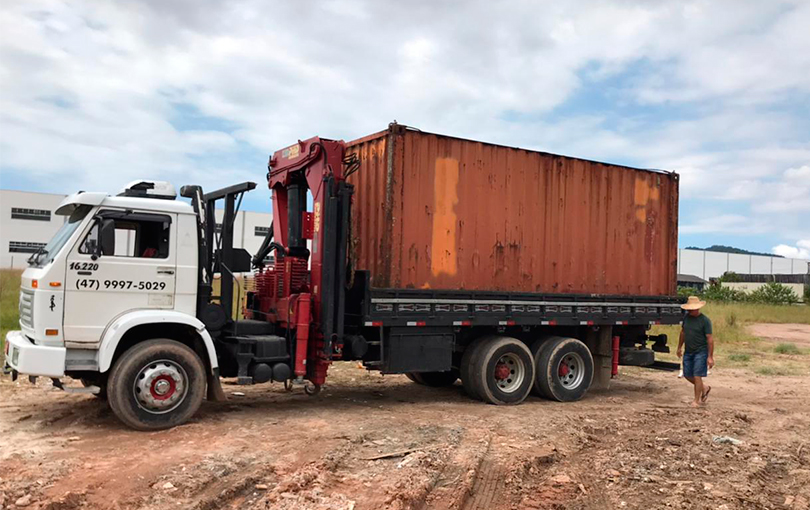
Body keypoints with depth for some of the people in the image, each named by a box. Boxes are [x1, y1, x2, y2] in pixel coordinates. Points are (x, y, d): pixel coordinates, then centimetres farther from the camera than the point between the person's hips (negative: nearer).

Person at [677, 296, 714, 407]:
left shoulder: (705, 321, -14)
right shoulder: (686, 317, 4)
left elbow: (710, 339, -15)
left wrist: (710, 357, -18)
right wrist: (680, 347, 22)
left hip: (700, 352, -6)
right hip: (688, 352, 7)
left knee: (697, 377, -6)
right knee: (687, 375, 11)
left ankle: (697, 401, 6)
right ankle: (704, 388, 34)